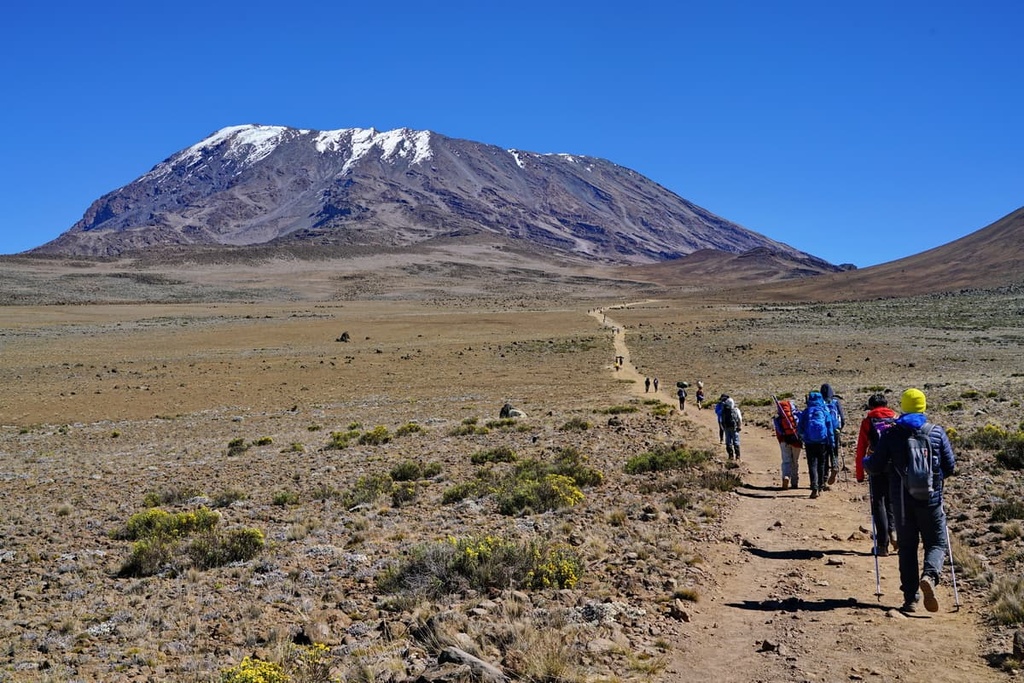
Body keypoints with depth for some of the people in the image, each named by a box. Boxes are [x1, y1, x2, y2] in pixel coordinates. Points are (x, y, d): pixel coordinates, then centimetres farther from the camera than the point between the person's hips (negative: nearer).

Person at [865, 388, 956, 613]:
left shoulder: (891, 434, -3)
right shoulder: (937, 432, -1)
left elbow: (875, 466, -3)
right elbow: (950, 466, 2)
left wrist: (865, 461, 20)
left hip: (902, 500, 0)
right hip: (931, 499, 0)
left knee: (907, 548, 10)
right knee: (936, 543, 10)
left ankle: (911, 598, 8)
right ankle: (929, 575, -19)